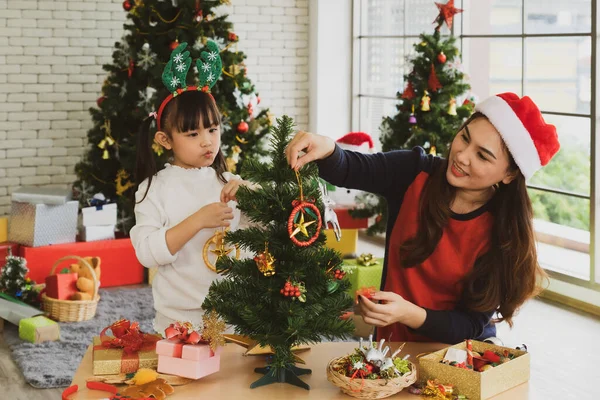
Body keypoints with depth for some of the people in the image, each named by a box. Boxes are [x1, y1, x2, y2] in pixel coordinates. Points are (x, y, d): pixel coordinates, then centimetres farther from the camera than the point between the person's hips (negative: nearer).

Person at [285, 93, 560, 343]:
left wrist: (410, 315, -31)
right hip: (393, 342, 1)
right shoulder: (416, 174, -9)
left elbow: (472, 324, -14)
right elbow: (349, 169, -18)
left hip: (458, 352, -1)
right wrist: (326, 149, -41)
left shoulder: (504, 233, -14)